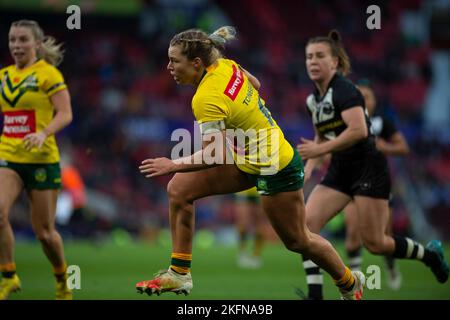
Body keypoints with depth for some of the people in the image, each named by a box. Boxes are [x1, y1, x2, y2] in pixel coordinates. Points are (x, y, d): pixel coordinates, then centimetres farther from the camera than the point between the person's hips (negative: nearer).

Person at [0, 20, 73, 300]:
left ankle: (63, 280, 28)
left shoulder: (48, 74, -6)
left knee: (44, 231, 2)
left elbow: (65, 114, -13)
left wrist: (42, 134, -28)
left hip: (41, 160, -4)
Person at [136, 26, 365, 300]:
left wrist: (172, 165, -27)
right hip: (246, 160, 10)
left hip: (275, 169, -10)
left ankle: (349, 282, 35)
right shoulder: (227, 66, -6)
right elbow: (255, 84, 13)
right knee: (179, 188, -2)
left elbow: (215, 154, -33)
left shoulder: (206, 99, -29)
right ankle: (179, 274, 3)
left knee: (298, 241, 9)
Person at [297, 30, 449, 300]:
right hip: (340, 171, 8)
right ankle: (315, 294, -13)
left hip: (368, 168, -8)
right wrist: (308, 167, 9)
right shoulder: (313, 99, 11)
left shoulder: (344, 90, -16)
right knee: (306, 223, -12)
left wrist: (319, 149, -28)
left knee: (374, 243, -6)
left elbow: (358, 130, -29)